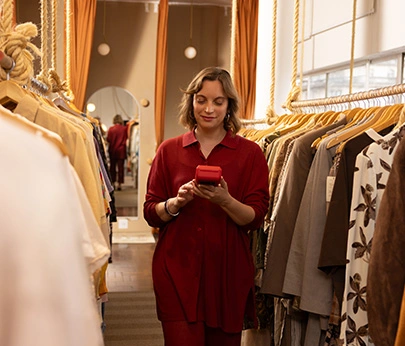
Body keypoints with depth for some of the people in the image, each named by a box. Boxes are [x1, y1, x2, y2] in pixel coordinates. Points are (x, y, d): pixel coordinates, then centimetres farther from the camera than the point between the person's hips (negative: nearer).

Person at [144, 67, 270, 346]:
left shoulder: (249, 153, 3)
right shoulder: (169, 150, 6)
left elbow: (255, 218, -3)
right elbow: (151, 213, 5)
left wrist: (224, 200, -22)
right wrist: (177, 202, -15)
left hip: (228, 272, 0)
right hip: (178, 270, 0)